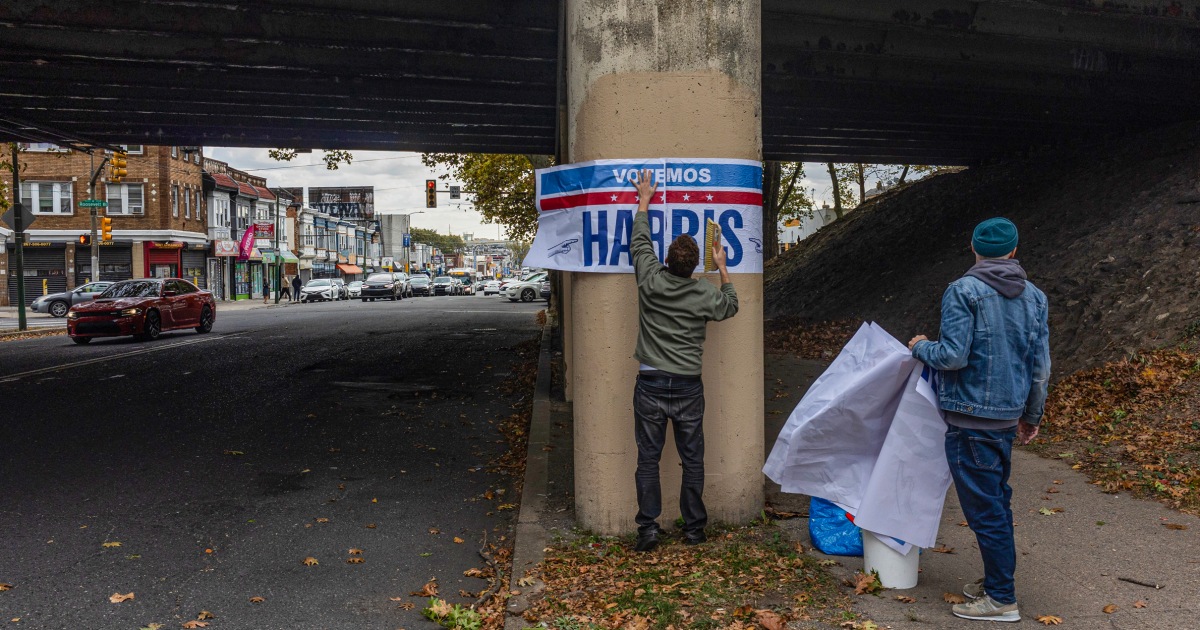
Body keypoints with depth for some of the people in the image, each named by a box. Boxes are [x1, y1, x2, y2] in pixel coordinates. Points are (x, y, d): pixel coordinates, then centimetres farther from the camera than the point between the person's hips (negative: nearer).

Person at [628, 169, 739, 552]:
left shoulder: (650, 281, -7)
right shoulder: (705, 295, -5)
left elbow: (640, 242, 10)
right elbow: (730, 306, 17)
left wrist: (644, 200, 21)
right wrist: (722, 269, 24)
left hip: (650, 385, 0)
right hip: (688, 387, 1)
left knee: (648, 459, 5)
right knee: (692, 459, 10)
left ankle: (648, 529, 5)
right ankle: (694, 527, 18)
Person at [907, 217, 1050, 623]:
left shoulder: (964, 291, -12)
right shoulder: (1035, 297, 8)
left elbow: (954, 356, -20)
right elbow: (1041, 366, 11)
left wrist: (921, 348, 1)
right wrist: (1032, 416, 22)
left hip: (970, 418, -7)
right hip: (1009, 417, 7)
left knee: (984, 509, 0)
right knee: (998, 502, 18)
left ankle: (1002, 600, 8)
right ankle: (995, 581, 30)